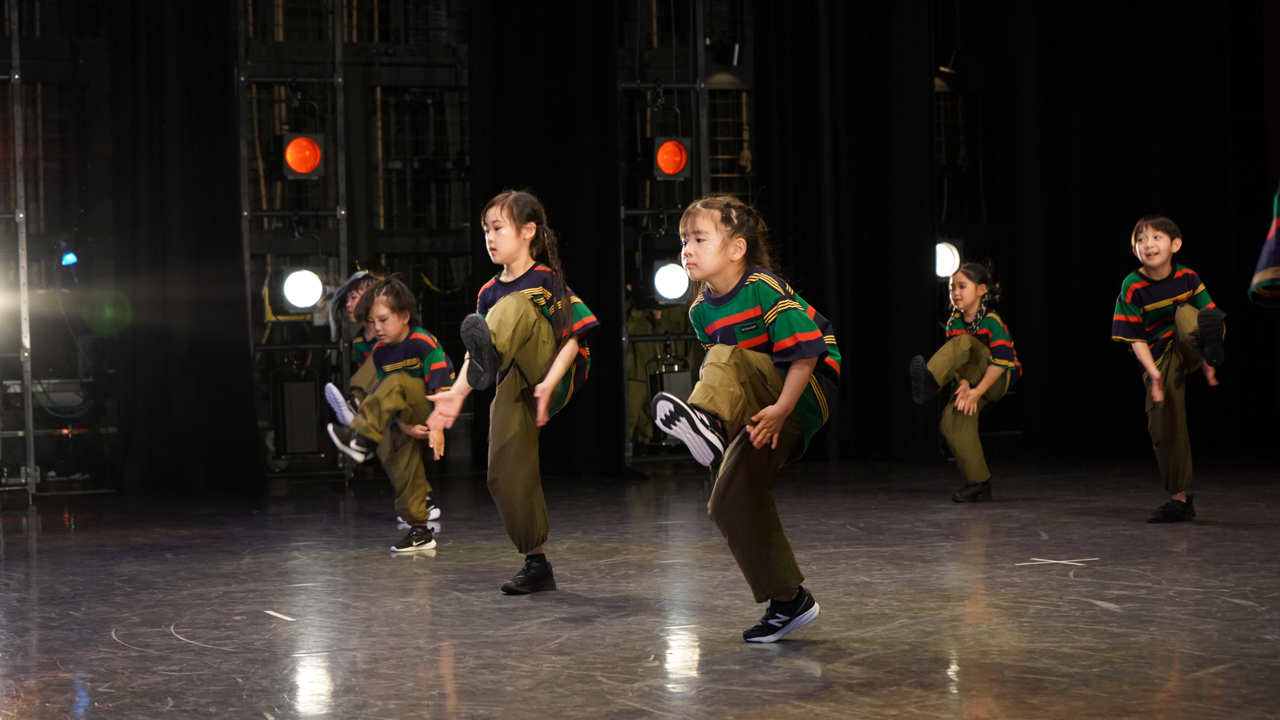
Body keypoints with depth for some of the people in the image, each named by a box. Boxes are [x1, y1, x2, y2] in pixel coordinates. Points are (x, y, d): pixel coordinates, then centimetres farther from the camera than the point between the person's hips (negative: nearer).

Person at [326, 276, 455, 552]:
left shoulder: (424, 343, -18)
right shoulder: (380, 352, 1)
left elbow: (441, 387, -23)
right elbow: (388, 401, -2)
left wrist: (437, 427, -28)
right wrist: (405, 426, -18)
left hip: (431, 413, -7)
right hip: (409, 419, 7)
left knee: (396, 382, -28)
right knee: (397, 460, 0)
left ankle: (360, 438, -28)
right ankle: (420, 531, 9)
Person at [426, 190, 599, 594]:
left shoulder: (546, 281, -7)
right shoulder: (489, 294, 11)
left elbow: (575, 335, -13)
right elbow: (474, 357, 10)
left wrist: (549, 383, -26)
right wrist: (457, 392, -6)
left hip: (554, 378, -6)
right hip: (513, 387, 6)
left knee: (518, 305, -26)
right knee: (506, 476, -2)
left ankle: (491, 349, -60)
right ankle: (536, 564, 11)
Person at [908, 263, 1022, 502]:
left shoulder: (992, 322, -18)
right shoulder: (955, 322, 1)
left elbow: (1002, 361, -26)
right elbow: (957, 361, -4)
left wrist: (977, 391, -28)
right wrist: (963, 384, -23)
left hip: (998, 381, -6)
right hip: (972, 382, 6)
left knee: (964, 342, -27)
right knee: (953, 422, -16)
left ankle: (930, 382, -44)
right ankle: (979, 483, -5)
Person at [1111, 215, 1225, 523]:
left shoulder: (1188, 278, -7)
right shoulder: (1132, 288, -11)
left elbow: (1215, 318, -7)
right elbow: (1135, 338, -11)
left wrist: (1211, 357, -23)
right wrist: (1154, 374, -23)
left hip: (1188, 350, 0)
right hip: (1159, 361, 0)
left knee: (1185, 313, -27)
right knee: (1164, 427, -1)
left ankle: (1210, 356, -57)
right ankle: (1180, 499, 13)